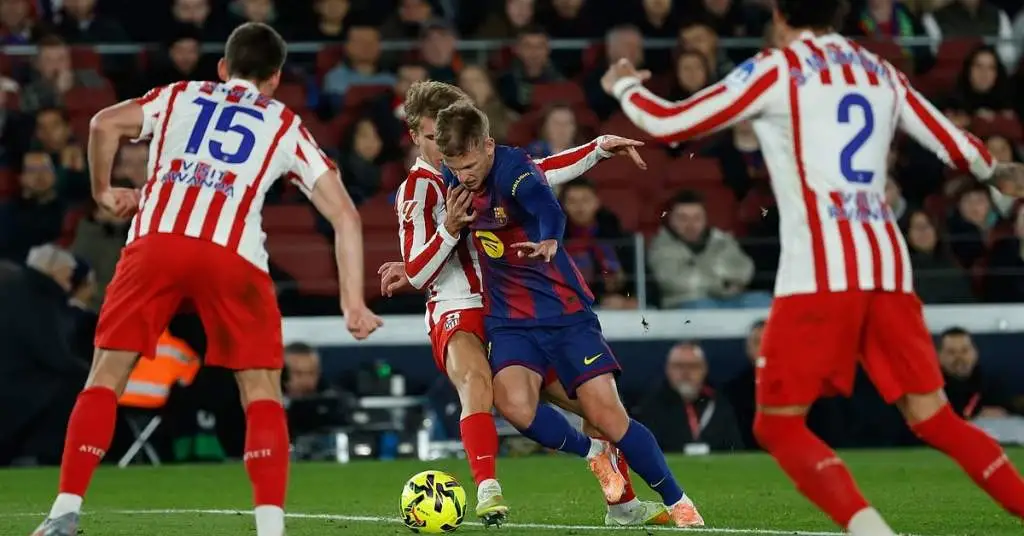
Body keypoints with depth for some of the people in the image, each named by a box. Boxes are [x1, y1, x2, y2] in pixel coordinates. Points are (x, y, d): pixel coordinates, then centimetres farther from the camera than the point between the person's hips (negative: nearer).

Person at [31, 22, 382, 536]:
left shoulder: (181, 95, 25)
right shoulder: (286, 126, 23)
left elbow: (104, 123, 9)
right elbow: (344, 215, 15)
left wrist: (103, 190, 24)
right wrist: (353, 303, 15)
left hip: (155, 242, 1)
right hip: (232, 255, -1)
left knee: (106, 375, 10)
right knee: (262, 393, 9)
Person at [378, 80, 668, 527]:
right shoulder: (418, 189, -6)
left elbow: (541, 172, 23)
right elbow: (416, 273, -11)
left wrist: (600, 148, 13)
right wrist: (449, 229, -26)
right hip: (458, 316, -6)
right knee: (477, 382, -40)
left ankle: (623, 503, 24)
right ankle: (487, 490, -50)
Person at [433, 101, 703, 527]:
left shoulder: (513, 169, -20)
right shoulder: (452, 179, -1)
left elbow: (548, 209, -44)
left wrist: (548, 241, -63)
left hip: (565, 309, -4)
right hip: (509, 318, 4)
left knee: (607, 415, -9)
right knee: (514, 404, -24)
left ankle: (677, 502, 11)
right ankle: (592, 453, 5)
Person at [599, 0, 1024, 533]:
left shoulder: (777, 69, 2)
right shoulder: (879, 72, 16)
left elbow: (670, 124, 2)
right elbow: (951, 143, 22)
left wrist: (623, 86, 22)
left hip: (819, 270, -5)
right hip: (887, 266, 5)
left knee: (778, 423, 0)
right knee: (933, 417, 10)